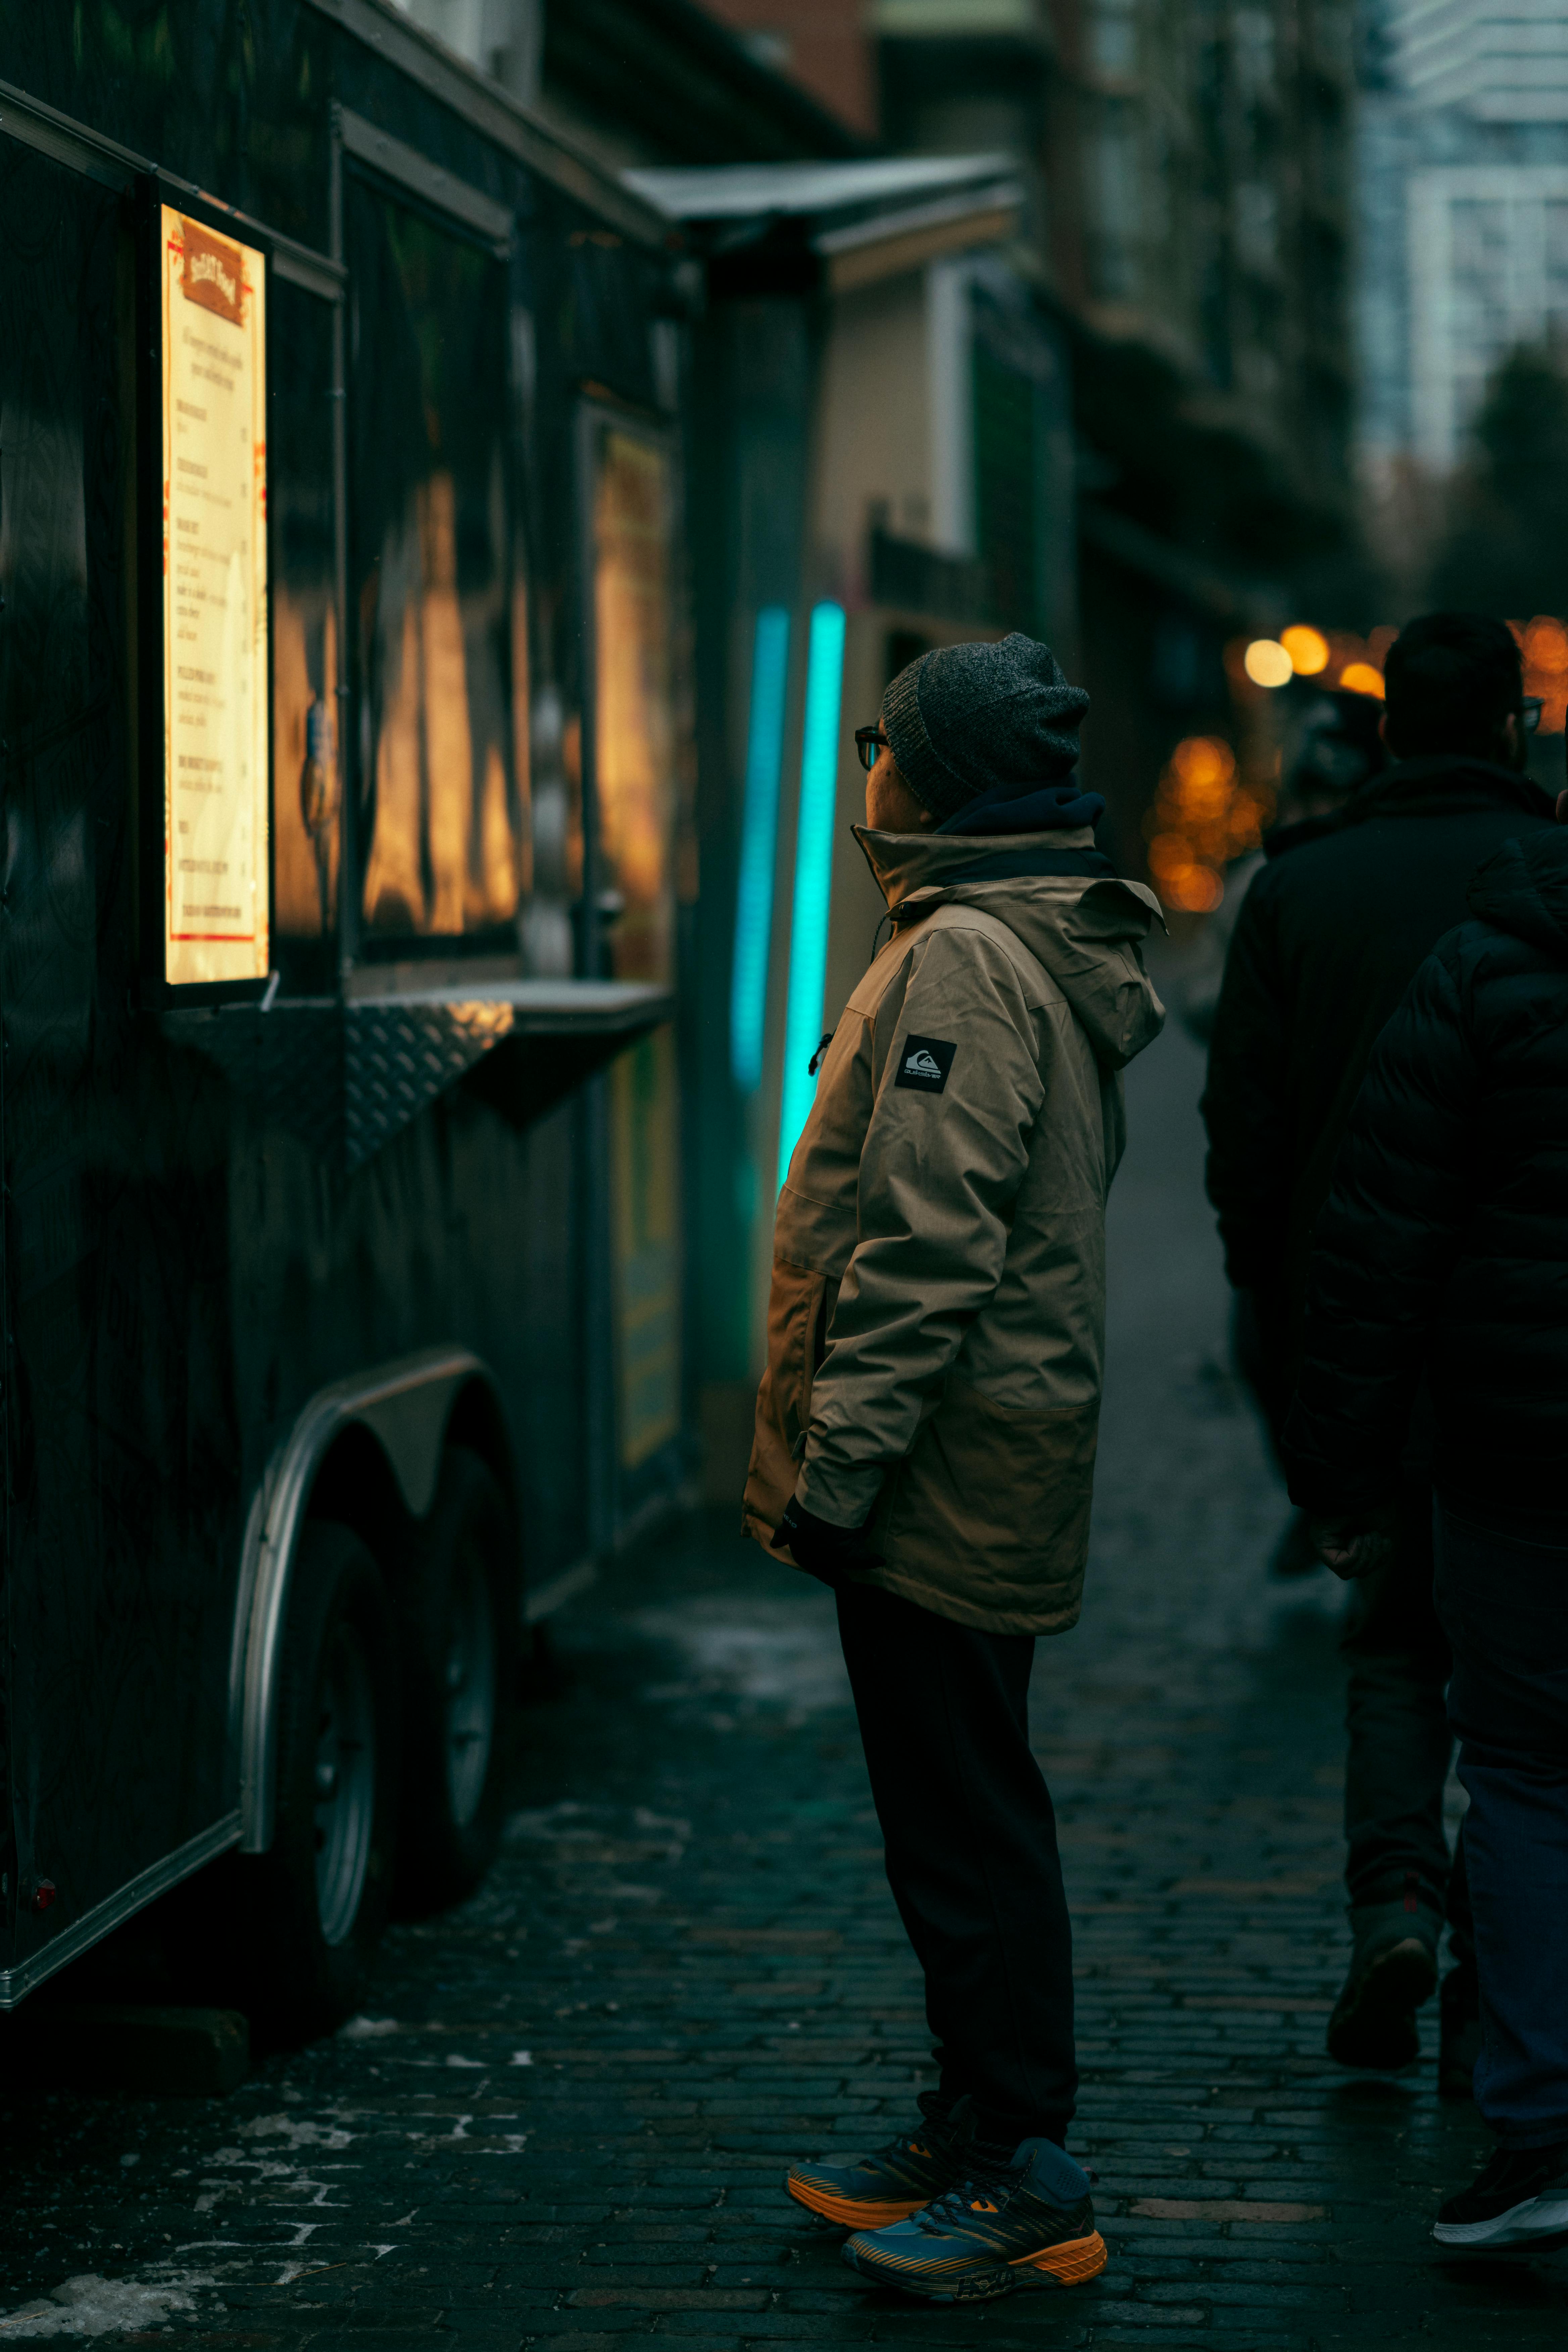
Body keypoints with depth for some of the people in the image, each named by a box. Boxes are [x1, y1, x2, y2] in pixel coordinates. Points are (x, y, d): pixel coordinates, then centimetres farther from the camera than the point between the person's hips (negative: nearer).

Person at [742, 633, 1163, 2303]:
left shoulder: (964, 962, -17)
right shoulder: (1057, 955, 16)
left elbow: (926, 1251, -23)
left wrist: (836, 1467, -21)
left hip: (941, 1476, -11)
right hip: (1004, 1473, 11)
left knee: (963, 1824, -5)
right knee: (961, 1809, 16)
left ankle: (1022, 2181, 0)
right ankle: (972, 2135, 25)